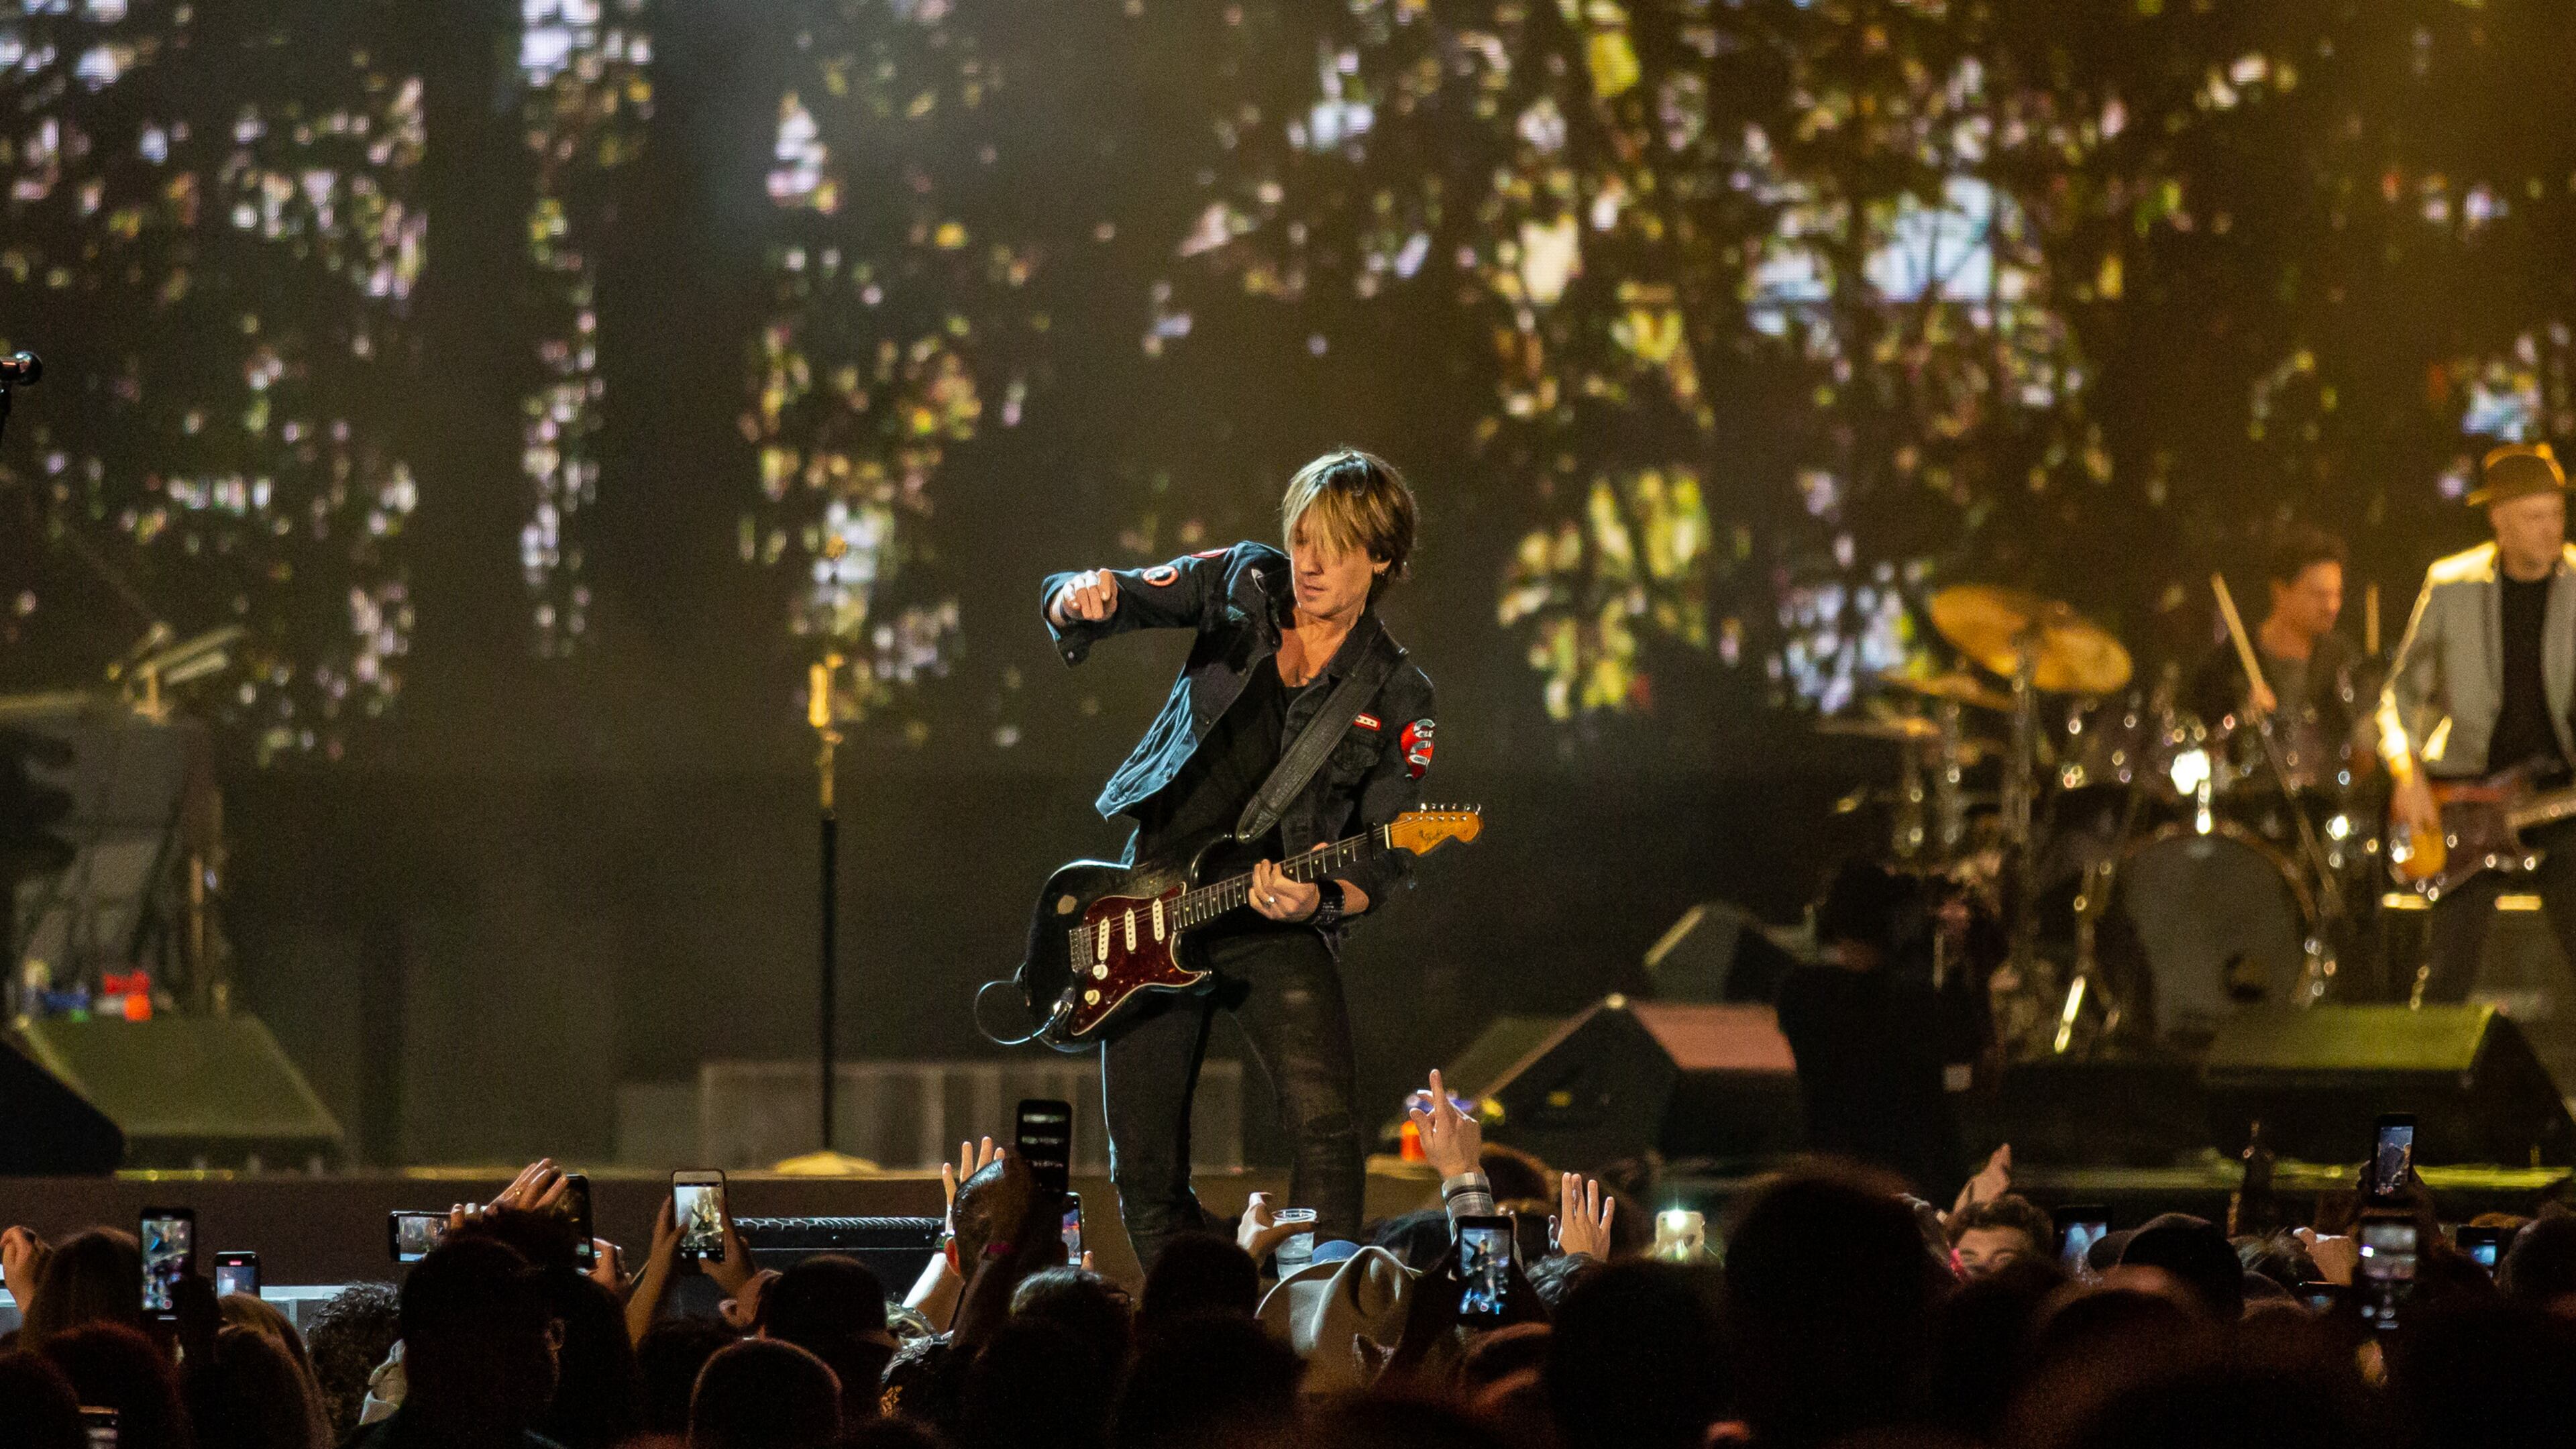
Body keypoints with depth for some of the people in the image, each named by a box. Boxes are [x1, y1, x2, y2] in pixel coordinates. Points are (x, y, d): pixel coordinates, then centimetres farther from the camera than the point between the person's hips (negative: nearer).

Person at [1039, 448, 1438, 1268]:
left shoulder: (1396, 698, -1)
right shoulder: (1244, 585, 3)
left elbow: (1381, 863, -2)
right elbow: (1074, 608, -3)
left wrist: (1319, 899, -24)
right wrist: (1080, 599, -29)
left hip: (1276, 924, -2)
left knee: (1324, 1127, -24)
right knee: (1144, 1170, 5)